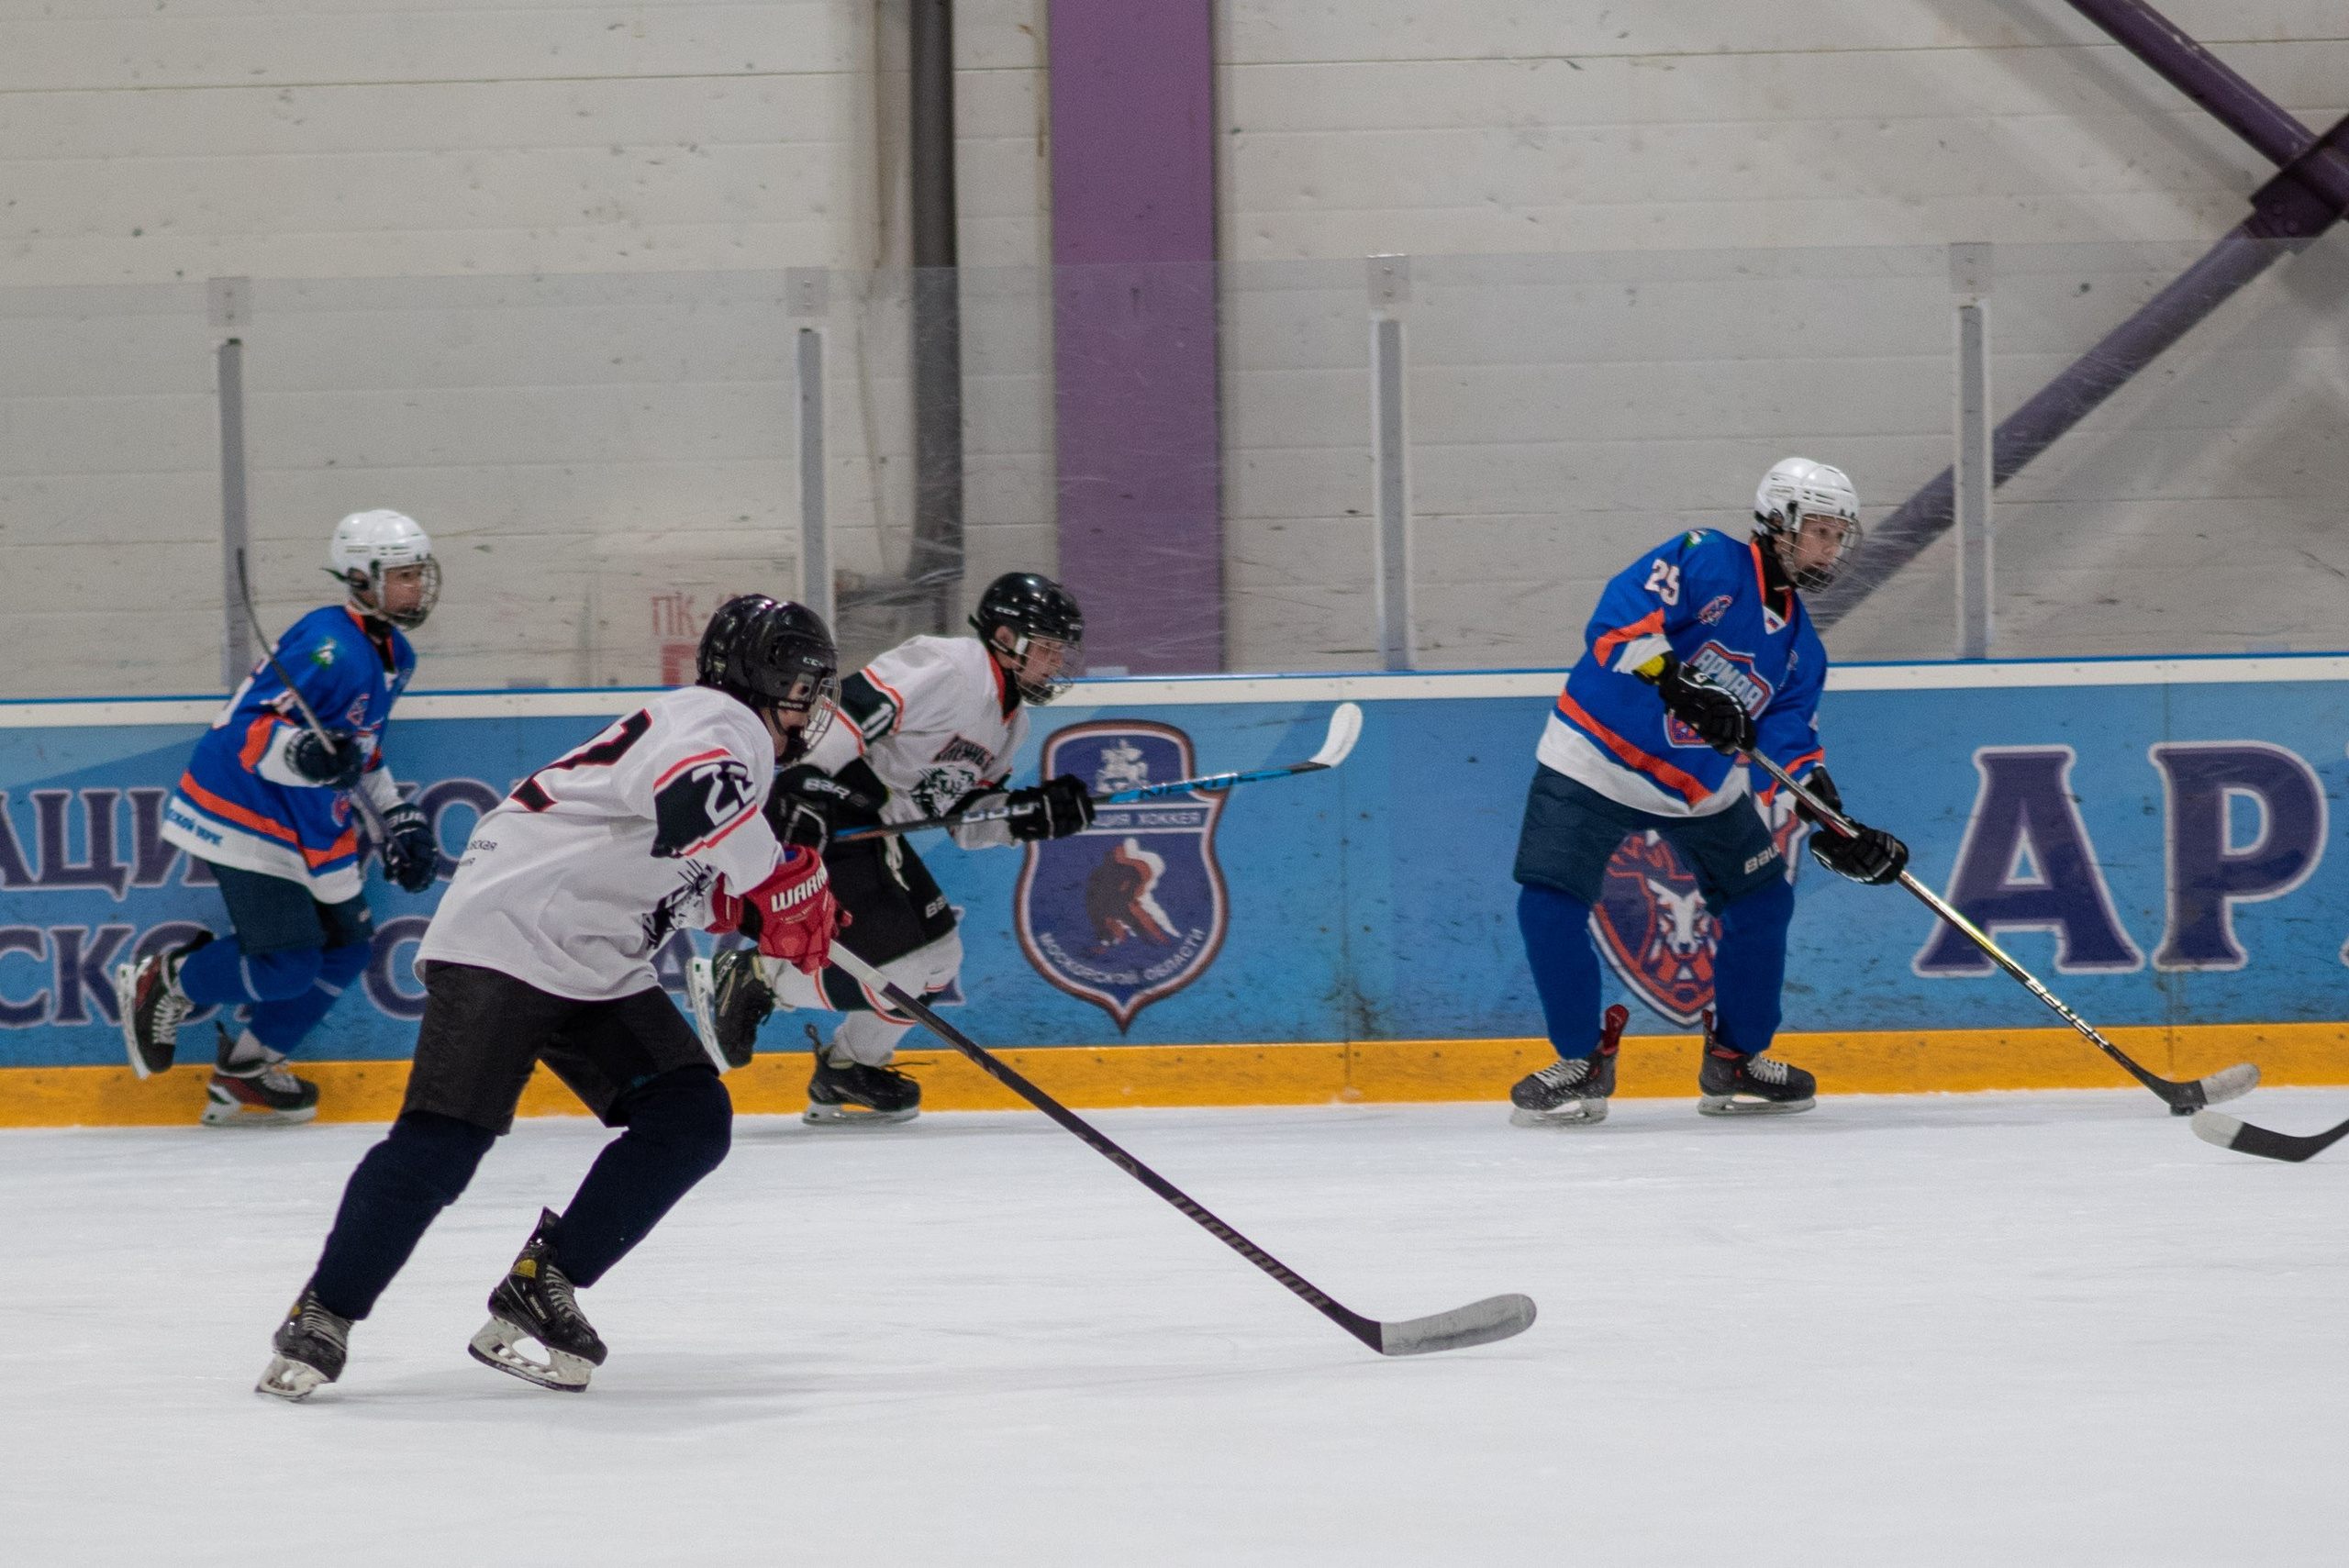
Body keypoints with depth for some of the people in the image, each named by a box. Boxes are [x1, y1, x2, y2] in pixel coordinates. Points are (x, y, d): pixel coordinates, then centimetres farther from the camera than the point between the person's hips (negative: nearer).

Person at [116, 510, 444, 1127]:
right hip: (241, 816, -10)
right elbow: (246, 729, -28)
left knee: (346, 946, 7)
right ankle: (161, 984, 7)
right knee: (287, 964, -17)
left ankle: (243, 1075, 18)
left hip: (304, 817, 10)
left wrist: (397, 816, 19)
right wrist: (296, 752, -46)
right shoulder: (330, 648, -23)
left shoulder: (393, 655, 10)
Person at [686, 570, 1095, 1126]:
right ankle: (743, 979, -2)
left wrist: (1034, 812, -4)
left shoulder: (1010, 721, 15)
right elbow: (850, 706, -28)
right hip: (814, 823, -11)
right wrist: (801, 785, -35)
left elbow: (965, 820, 14)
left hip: (871, 829, 11)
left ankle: (845, 1074, 27)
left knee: (939, 955, 12)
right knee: (900, 964, -16)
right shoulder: (948, 670, -17)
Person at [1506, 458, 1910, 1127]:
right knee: (1551, 906, -17)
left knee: (1761, 900, 6)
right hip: (1596, 759, -7)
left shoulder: (1799, 645, 5)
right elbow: (1619, 618, -31)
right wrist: (1677, 684, -44)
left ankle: (1735, 1059, 22)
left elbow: (1793, 748, 1)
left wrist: (1838, 835, -13)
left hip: (1702, 784, 7)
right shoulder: (1708, 563, -17)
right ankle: (1581, 1062, -1)